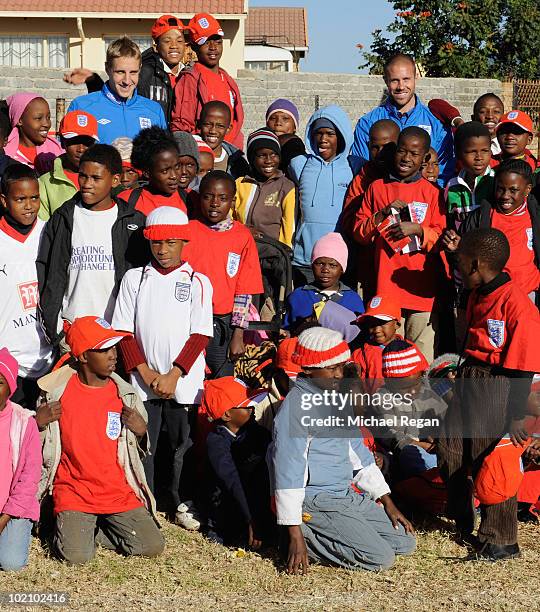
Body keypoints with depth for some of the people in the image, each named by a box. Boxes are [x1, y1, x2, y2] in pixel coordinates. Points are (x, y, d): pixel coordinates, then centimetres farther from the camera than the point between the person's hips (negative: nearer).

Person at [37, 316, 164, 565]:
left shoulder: (126, 394, 2)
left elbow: (140, 451, 14)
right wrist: (40, 422, -12)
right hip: (73, 491, -3)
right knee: (76, 556, -24)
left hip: (120, 492, 3)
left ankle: (91, 529, 9)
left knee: (153, 547, -12)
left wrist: (141, 430, -7)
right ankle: (70, 526, 10)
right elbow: (37, 450, 7)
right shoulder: (57, 392, -4)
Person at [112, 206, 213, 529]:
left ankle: (181, 504, 21)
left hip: (183, 382, -1)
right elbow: (124, 330, 3)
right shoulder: (134, 278, 6)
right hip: (143, 380, 1)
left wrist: (173, 375, -12)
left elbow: (200, 335, -4)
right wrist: (145, 372, -8)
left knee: (182, 445, 6)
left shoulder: (198, 282, 1)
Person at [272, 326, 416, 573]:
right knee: (380, 558, -17)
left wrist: (389, 505, 15)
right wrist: (295, 537, -22)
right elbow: (288, 474, -19)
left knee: (405, 543, 5)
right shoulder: (296, 407, -16)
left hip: (349, 495, 9)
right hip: (317, 503, -9)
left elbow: (358, 453, 20)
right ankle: (306, 537, -4)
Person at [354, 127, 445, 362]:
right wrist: (382, 214, -5)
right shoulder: (377, 188, 10)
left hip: (423, 289, -1)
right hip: (386, 287, 1)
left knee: (422, 358, -2)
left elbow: (442, 237, 4)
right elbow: (359, 232, 10)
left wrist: (419, 229, -13)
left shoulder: (432, 192, 6)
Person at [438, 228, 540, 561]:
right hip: (467, 383, 9)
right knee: (451, 452, 15)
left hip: (498, 389, -9)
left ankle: (501, 541, 13)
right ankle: (464, 525, 34)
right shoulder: (477, 296, 9)